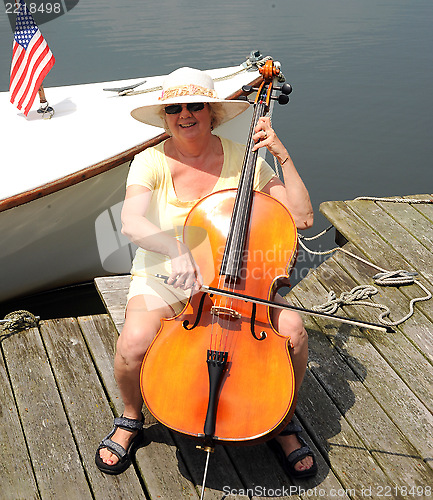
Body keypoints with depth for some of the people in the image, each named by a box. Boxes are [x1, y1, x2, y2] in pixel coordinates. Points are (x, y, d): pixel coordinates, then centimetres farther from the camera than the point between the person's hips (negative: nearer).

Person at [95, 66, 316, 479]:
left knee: (291, 330, -24)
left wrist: (283, 156, -17)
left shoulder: (243, 159, -5)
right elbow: (131, 222, -29)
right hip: (163, 278, -1)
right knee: (134, 342, -31)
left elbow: (302, 218, -10)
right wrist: (177, 249, -48)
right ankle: (131, 419, 7)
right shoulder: (150, 162, -8)